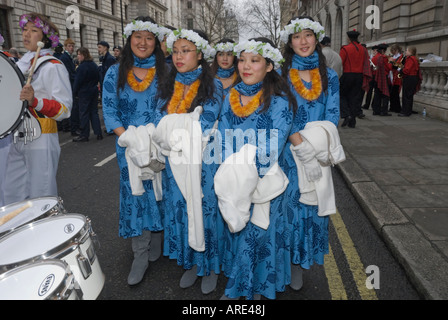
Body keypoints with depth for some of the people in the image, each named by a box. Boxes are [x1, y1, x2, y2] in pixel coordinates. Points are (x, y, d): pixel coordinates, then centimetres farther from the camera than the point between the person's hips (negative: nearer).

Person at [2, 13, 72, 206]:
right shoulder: (21, 64, 15)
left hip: (41, 141, -7)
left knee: (41, 202, 0)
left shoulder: (53, 67, -8)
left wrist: (35, 101, -28)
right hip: (17, 140, 7)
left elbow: (65, 109, -15)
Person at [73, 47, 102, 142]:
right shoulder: (94, 65, 7)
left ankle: (84, 135, 5)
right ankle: (98, 133, 11)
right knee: (94, 112, 11)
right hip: (94, 91, 7)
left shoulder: (82, 67, -16)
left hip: (84, 93, -7)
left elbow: (77, 81, -15)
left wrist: (74, 93, -6)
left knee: (84, 114, -1)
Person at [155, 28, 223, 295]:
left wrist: (173, 129, -10)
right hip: (175, 162, 5)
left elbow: (205, 125, -13)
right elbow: (163, 122, 9)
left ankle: (211, 266, 24)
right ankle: (191, 262, 30)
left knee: (204, 210, 4)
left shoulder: (212, 85, -5)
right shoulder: (170, 85, 10)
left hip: (203, 161, -4)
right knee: (180, 210, 11)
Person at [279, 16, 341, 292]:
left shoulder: (330, 77, 7)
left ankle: (301, 261, 26)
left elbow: (332, 117, 1)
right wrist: (304, 152, -20)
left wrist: (316, 151, -15)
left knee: (312, 205, 8)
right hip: (287, 154, -2)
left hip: (319, 154, 2)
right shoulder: (281, 75, 1)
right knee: (288, 204, 2)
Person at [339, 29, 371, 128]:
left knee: (341, 95, 10)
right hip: (359, 77, 5)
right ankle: (352, 122, 10)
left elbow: (339, 64, -13)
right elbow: (366, 65, 8)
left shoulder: (345, 49, -9)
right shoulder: (363, 50, 7)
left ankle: (346, 115, -9)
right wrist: (364, 79, 14)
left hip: (347, 75, -5)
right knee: (354, 97, 9)